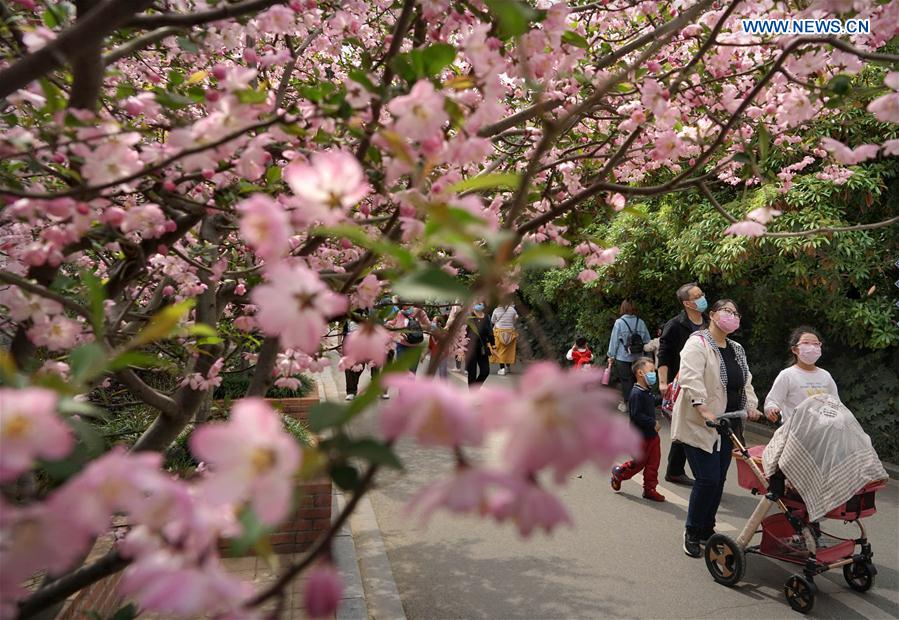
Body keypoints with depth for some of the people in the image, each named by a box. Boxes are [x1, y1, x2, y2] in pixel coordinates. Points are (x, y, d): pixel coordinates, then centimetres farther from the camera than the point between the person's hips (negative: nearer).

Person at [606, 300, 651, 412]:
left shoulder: (619, 322, -11)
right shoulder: (640, 322, -2)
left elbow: (614, 340, -6)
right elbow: (647, 340, 2)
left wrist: (611, 356, 3)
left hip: (623, 357, -3)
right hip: (638, 357, 3)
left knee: (626, 380, 7)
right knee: (635, 379, 13)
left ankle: (626, 403, 14)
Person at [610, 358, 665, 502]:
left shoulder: (648, 391, 8)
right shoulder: (636, 394, -22)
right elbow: (636, 415, -26)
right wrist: (653, 423, -23)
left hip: (652, 434, 9)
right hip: (640, 436, -9)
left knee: (653, 462, 10)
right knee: (639, 462, 5)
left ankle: (650, 489, 21)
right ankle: (618, 473, 29)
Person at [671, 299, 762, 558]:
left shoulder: (737, 349, 17)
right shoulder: (698, 344, -11)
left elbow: (745, 381, 20)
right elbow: (690, 378, -23)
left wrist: (750, 405, 1)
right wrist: (704, 410, -32)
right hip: (699, 425, -8)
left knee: (718, 479, 11)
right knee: (707, 479, -9)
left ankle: (707, 530, 27)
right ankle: (691, 533, 9)